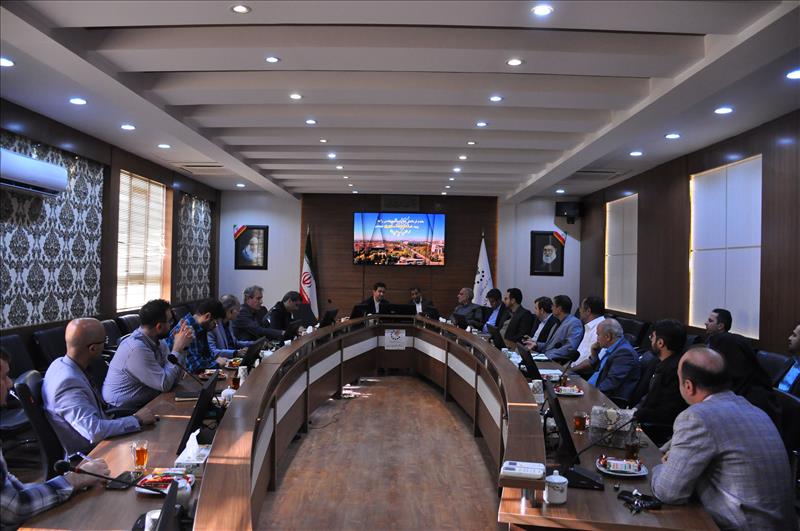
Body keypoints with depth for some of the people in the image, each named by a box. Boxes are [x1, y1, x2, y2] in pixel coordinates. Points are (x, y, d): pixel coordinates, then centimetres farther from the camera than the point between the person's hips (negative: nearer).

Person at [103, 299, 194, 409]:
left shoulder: (159, 342, 0)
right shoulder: (137, 348, -24)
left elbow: (174, 379, -1)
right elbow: (165, 384, -23)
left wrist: (182, 348, -9)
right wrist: (177, 349, -20)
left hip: (146, 402, 8)